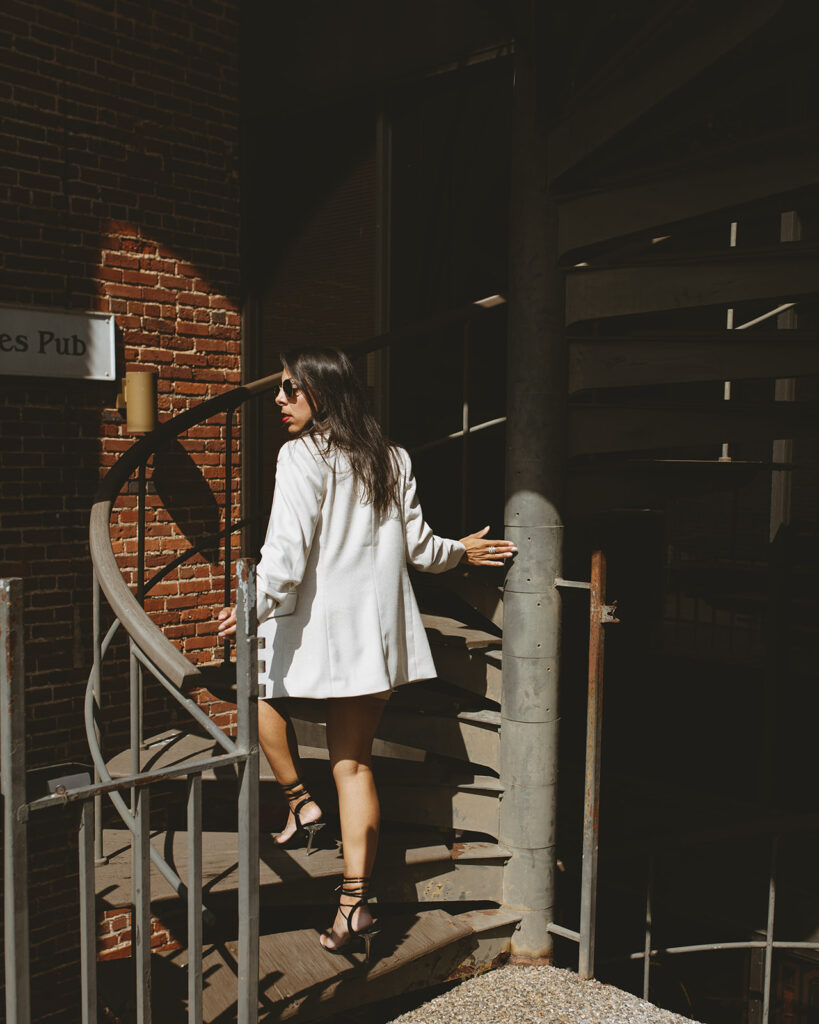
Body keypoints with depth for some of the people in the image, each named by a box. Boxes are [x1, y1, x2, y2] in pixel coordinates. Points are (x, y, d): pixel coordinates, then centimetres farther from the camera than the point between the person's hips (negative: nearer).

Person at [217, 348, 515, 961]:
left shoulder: (301, 455, -10)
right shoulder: (392, 458, 9)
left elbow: (287, 550, -18)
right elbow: (418, 546, 11)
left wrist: (255, 610, -13)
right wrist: (460, 551, 29)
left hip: (318, 623, -5)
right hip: (377, 631, 6)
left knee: (265, 687, 28)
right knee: (353, 764, 10)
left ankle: (300, 803, 22)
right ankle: (355, 904, 10)